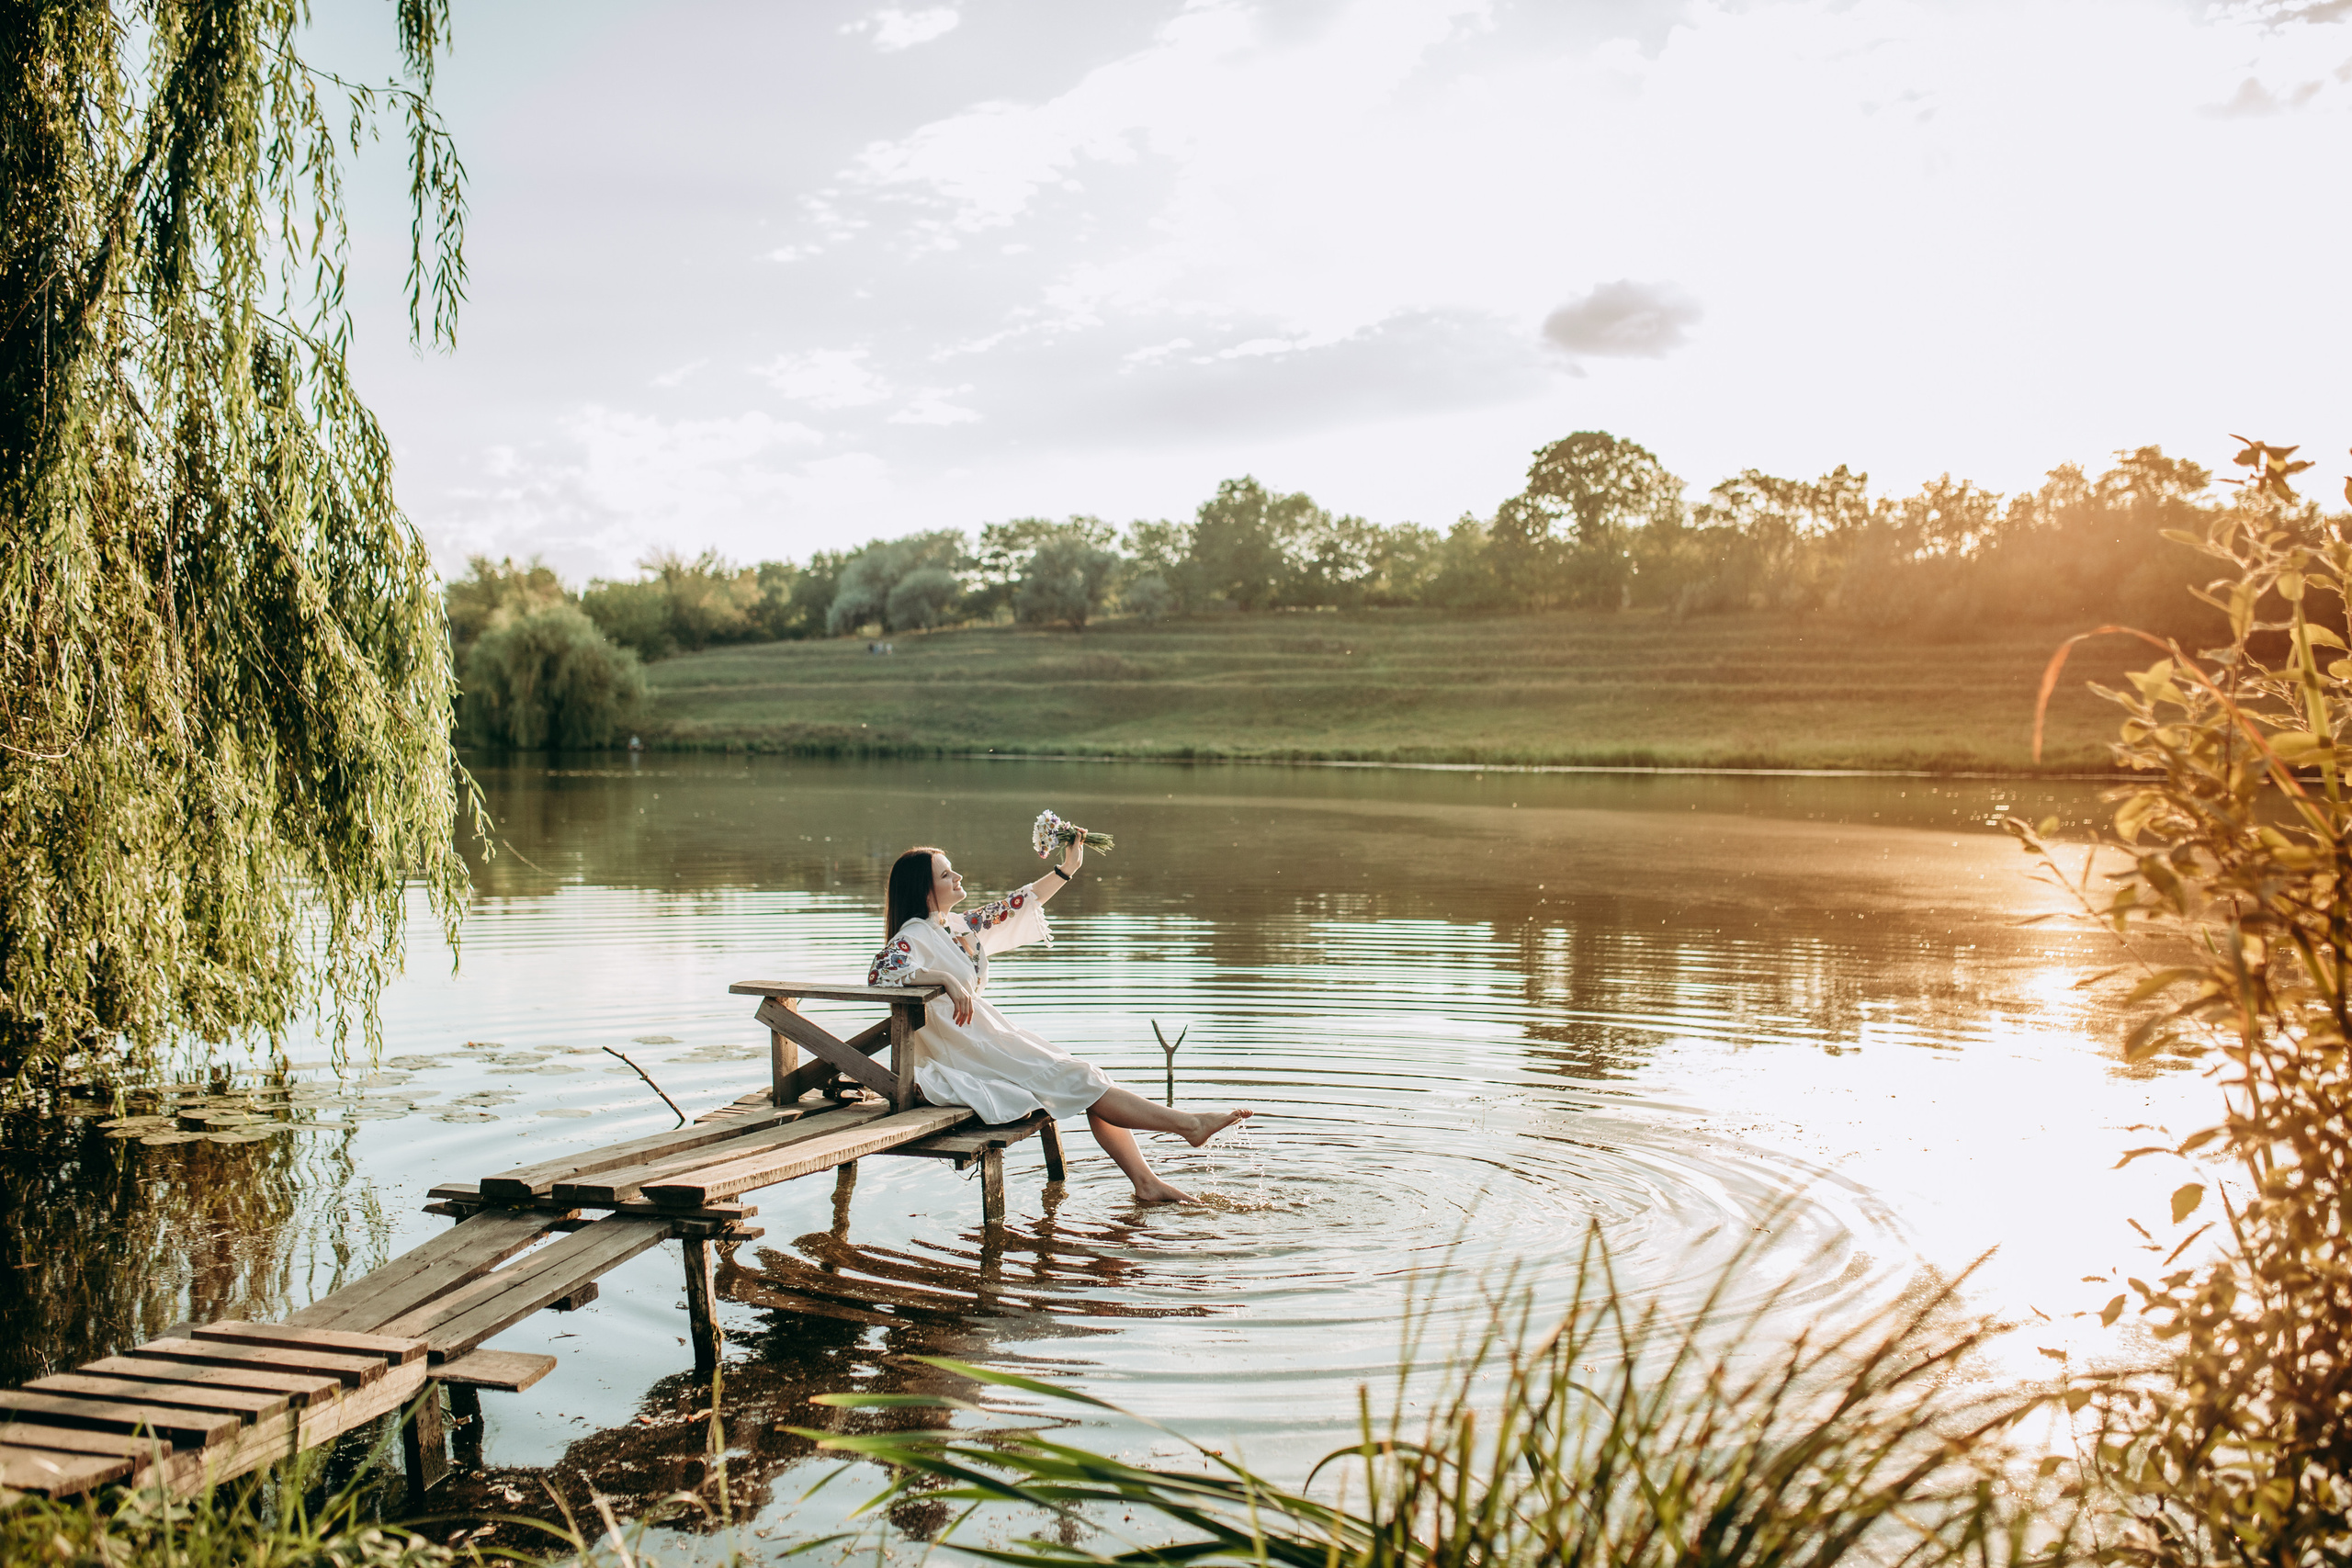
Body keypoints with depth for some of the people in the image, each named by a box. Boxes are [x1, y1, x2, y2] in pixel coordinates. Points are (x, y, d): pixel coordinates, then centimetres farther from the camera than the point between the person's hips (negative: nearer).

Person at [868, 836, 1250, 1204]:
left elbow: (1015, 906, 21)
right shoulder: (914, 937, -12)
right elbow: (878, 975, -30)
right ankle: (1188, 1125, -6)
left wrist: (1067, 869, 17)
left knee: (1092, 1081, -3)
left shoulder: (960, 925, 13)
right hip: (961, 1058, -9)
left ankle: (1145, 1183, -6)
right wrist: (944, 978, -37)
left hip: (990, 1037, 9)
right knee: (1074, 1079, -11)